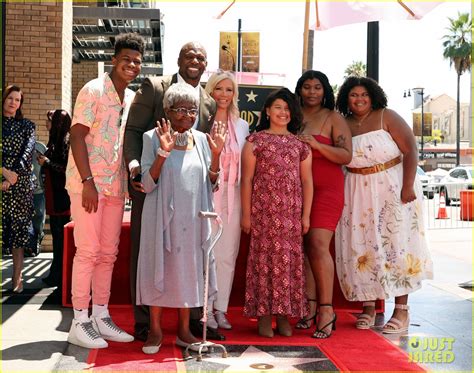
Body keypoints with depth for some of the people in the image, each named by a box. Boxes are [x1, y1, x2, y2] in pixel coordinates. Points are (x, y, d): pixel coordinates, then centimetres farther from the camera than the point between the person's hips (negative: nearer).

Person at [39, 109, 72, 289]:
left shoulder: (66, 141, -12)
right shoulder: (56, 141, 14)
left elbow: (68, 169, -19)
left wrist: (47, 162, -12)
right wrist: (44, 161, 6)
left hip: (62, 196, -9)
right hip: (54, 195, 9)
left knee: (60, 236, -5)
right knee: (56, 234, 12)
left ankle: (59, 276, 1)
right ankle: (56, 273, 19)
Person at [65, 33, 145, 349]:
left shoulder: (132, 98, 14)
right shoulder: (94, 90, -7)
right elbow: (77, 136, -12)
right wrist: (88, 181, -18)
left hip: (115, 185, 7)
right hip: (88, 183, -7)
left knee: (108, 252, 9)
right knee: (88, 251, -5)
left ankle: (100, 317, 18)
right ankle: (79, 323, 3)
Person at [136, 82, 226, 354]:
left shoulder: (202, 140, 6)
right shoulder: (153, 138, -4)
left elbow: (211, 185, 7)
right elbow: (147, 185, -10)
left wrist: (216, 155, -7)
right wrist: (164, 152, -21)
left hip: (193, 218, 3)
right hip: (163, 217, -3)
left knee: (188, 269, 8)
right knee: (160, 268, 2)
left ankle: (184, 330, 21)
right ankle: (155, 329, 17)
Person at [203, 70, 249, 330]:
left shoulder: (241, 126, 12)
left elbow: (246, 165, 15)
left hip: (232, 197, 4)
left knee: (227, 255, 6)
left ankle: (221, 309, 15)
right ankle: (205, 310, 7)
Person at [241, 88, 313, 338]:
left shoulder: (300, 144, 12)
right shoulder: (255, 141, 3)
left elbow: (307, 181, 11)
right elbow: (246, 179, 1)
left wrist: (306, 215, 5)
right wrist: (246, 214, -3)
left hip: (291, 212, 3)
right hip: (264, 211, -3)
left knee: (289, 260, 3)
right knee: (264, 259, -1)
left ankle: (284, 315, 12)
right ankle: (264, 316, 5)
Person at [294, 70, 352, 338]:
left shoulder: (334, 118, 3)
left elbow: (346, 156, -6)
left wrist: (317, 145, -17)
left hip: (326, 188, -4)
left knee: (318, 246, -15)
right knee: (303, 248, 1)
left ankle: (327, 310, -8)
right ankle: (310, 307, 9)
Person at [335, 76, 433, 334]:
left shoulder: (386, 117, -6)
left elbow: (410, 149, -11)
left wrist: (408, 186, -19)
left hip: (393, 189, -3)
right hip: (358, 194, 4)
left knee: (396, 246, -1)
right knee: (362, 248, 4)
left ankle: (401, 311, 6)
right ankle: (368, 307, 17)